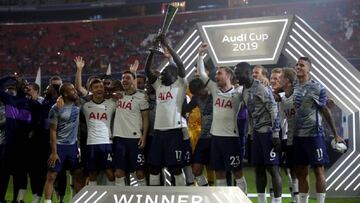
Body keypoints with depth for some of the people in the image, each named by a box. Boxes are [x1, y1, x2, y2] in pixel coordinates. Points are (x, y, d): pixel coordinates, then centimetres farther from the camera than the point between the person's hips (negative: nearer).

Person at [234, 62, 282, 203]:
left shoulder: (262, 88, -15)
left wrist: (276, 134, -20)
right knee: (258, 168, 10)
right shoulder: (244, 91, 11)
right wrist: (251, 133, 19)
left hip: (268, 132, -9)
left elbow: (274, 111, -17)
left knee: (272, 168, -7)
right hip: (256, 133, 9)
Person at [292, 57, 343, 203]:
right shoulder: (293, 87, 7)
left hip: (314, 135, -6)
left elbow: (325, 111, -4)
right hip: (297, 135, 6)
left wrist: (335, 135, 0)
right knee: (301, 172, 12)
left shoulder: (317, 88, -9)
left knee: (318, 170, -1)